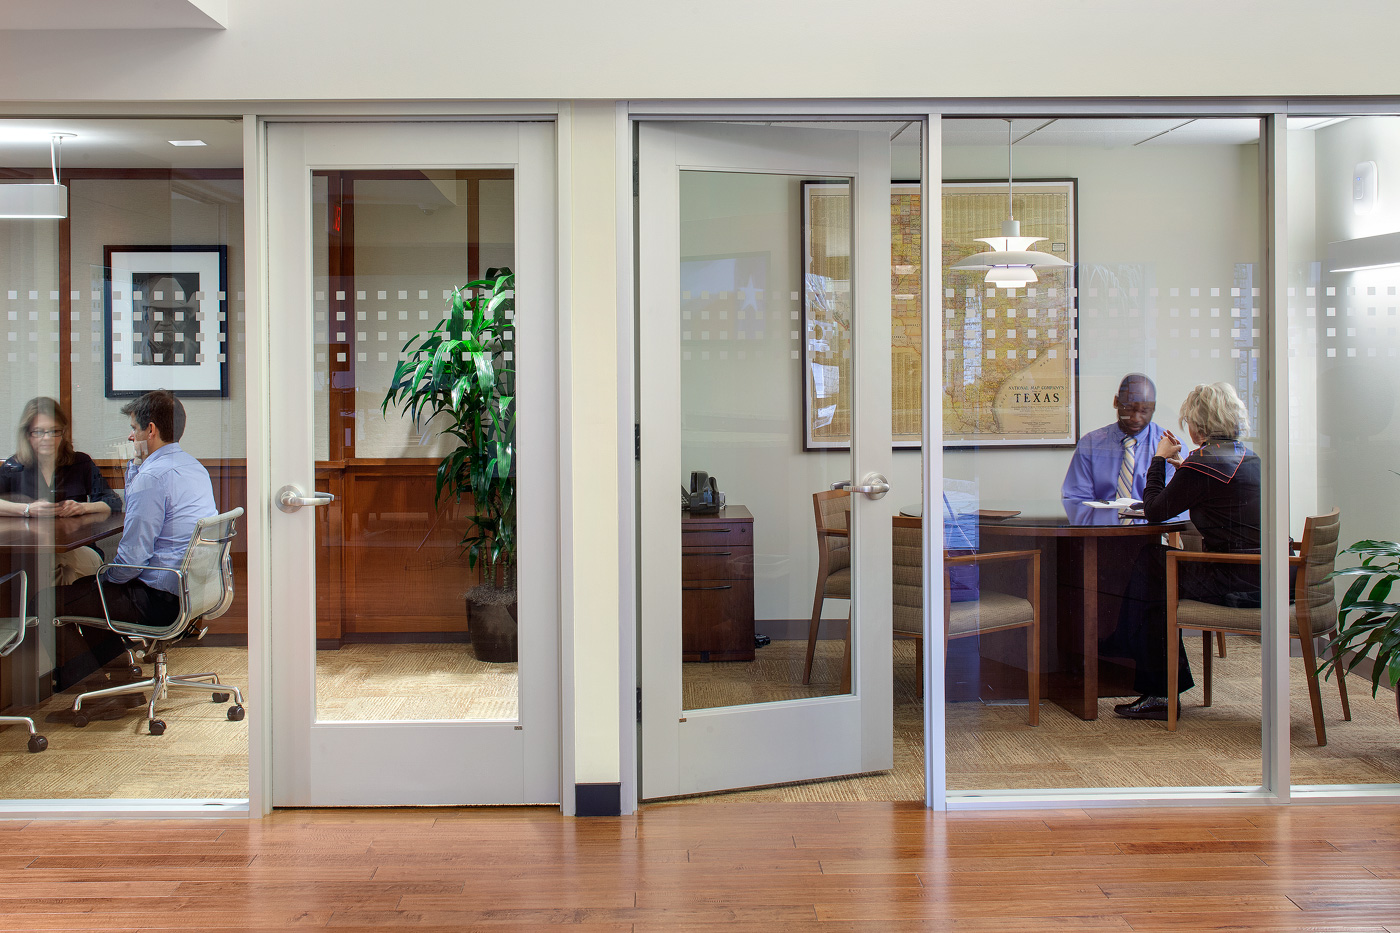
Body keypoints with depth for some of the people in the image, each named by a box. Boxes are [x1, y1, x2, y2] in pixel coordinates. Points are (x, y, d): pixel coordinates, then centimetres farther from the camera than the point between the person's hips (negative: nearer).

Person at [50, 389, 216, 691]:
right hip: (195, 591, 10)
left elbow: (133, 555, -19)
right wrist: (136, 468, 23)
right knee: (86, 583, 29)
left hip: (161, 599, -10)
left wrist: (106, 578, -2)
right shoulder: (195, 467, 11)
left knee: (52, 601, 2)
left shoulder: (152, 477, -20)